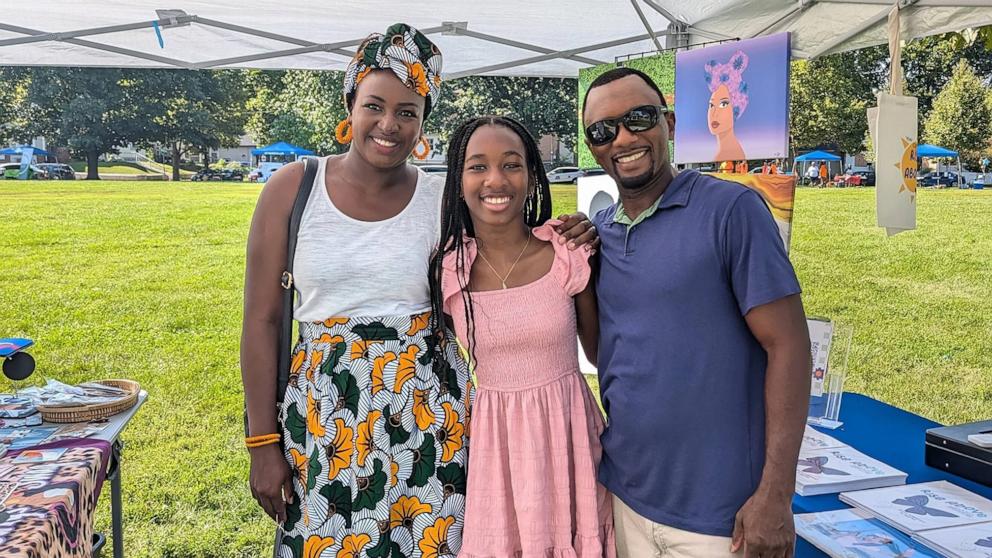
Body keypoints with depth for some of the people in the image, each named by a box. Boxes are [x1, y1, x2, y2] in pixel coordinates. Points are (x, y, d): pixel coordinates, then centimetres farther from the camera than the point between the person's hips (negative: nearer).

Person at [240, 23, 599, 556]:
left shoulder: (444, 201, -2)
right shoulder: (293, 188, -4)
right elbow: (261, 320, -2)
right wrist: (263, 443, -2)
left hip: (427, 407, 1)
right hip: (321, 409, 0)